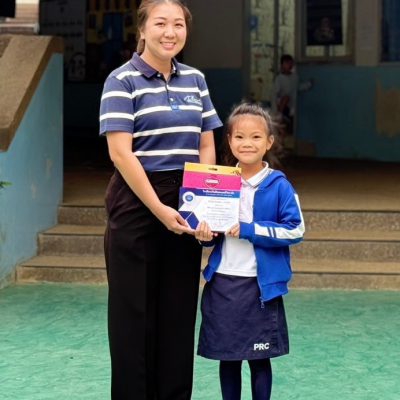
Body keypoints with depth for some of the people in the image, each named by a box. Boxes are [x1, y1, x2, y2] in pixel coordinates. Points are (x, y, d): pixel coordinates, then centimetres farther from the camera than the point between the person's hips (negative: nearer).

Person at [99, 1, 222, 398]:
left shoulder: (195, 79, 10)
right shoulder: (122, 80, -7)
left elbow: (206, 146, 12)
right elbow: (120, 153, -14)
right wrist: (159, 209, -17)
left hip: (185, 204, 5)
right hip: (136, 204, -5)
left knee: (179, 310, 9)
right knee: (134, 311, 2)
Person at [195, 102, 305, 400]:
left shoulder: (279, 185, -6)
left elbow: (295, 230, -13)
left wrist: (248, 230, -18)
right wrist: (205, 235, -9)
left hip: (260, 285, -3)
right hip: (222, 282, 3)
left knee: (260, 359, 5)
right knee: (227, 358, 11)